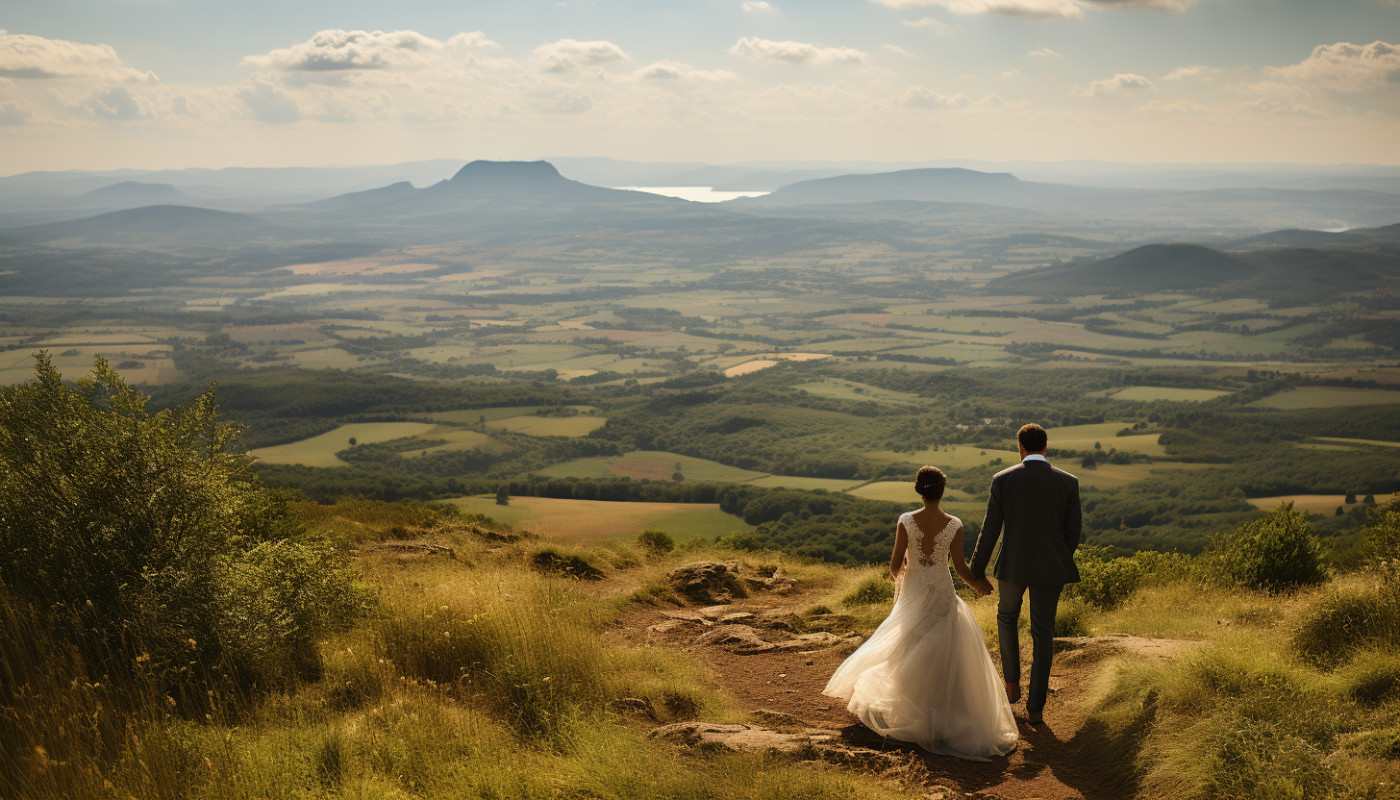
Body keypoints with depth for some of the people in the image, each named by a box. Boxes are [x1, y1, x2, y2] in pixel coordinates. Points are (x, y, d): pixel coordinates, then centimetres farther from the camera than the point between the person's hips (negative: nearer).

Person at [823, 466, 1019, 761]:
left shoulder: (906, 521, -15)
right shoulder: (954, 525, -15)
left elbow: (895, 565, -10)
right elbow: (961, 567, -7)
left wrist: (898, 575, 14)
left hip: (912, 593, 1)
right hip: (942, 596, -1)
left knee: (909, 648, 21)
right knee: (944, 657, 11)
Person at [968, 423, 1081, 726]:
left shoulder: (1003, 480, -8)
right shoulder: (1068, 482, -5)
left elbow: (990, 530, -6)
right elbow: (1073, 531, 2)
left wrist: (977, 573, 2)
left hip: (1013, 565, 0)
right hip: (1050, 569, 0)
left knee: (1007, 616, 28)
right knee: (1043, 633, 12)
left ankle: (1012, 683, 26)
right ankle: (1035, 707, 12)